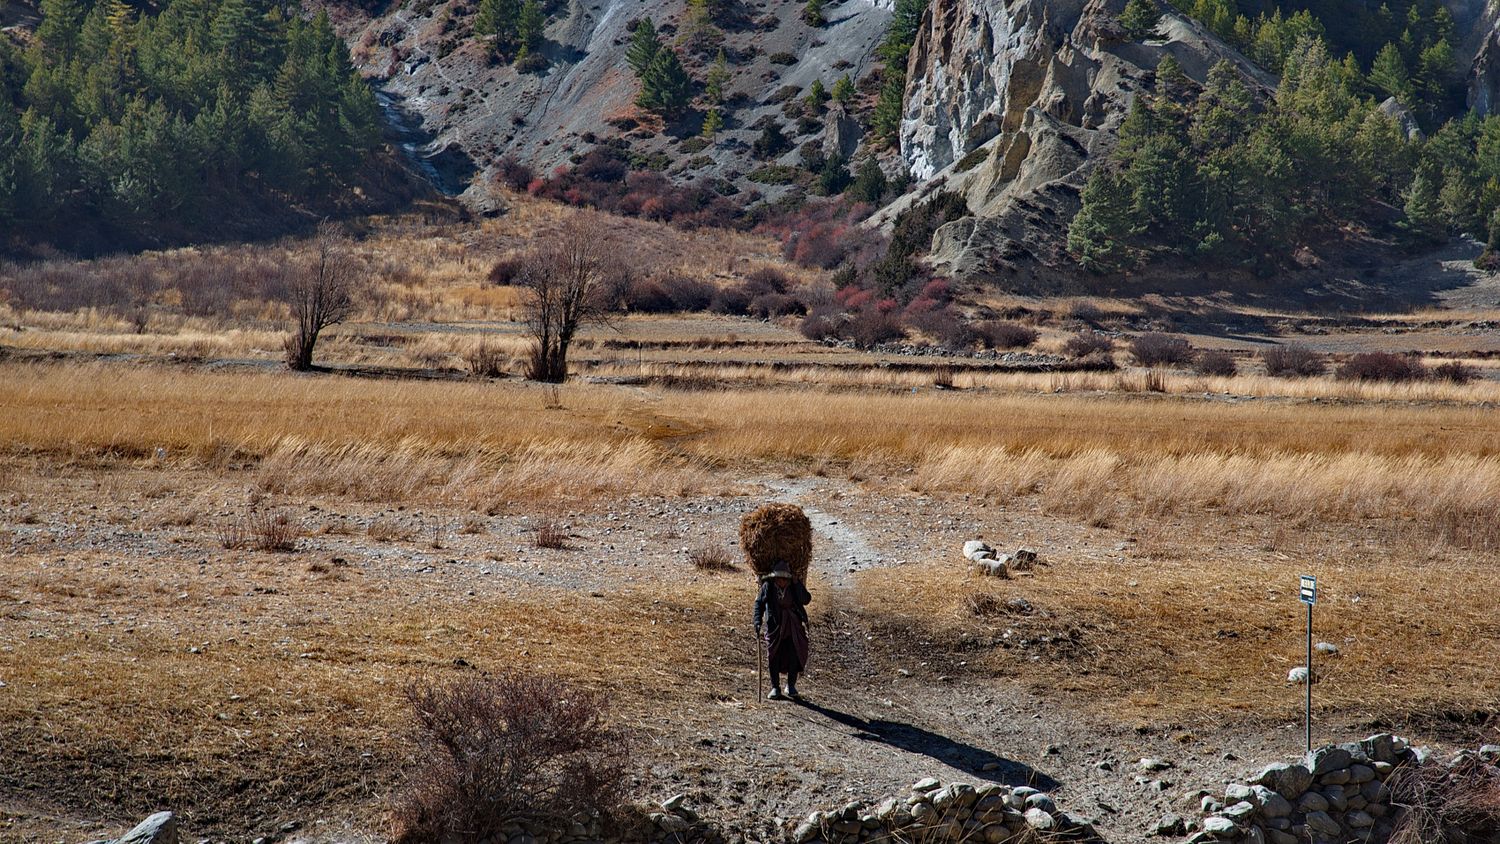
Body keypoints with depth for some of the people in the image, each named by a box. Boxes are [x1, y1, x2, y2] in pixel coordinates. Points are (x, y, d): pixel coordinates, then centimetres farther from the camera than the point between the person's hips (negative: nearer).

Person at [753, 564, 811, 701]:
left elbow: (806, 600, -14)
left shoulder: (794, 586, -6)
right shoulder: (768, 586, -7)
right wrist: (758, 621, -12)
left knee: (794, 656, -4)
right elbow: (759, 603, 0)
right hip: (775, 625, 0)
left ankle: (791, 686, 12)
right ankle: (775, 688, 11)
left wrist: (796, 584, -24)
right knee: (774, 656, 0)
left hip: (793, 626, 0)